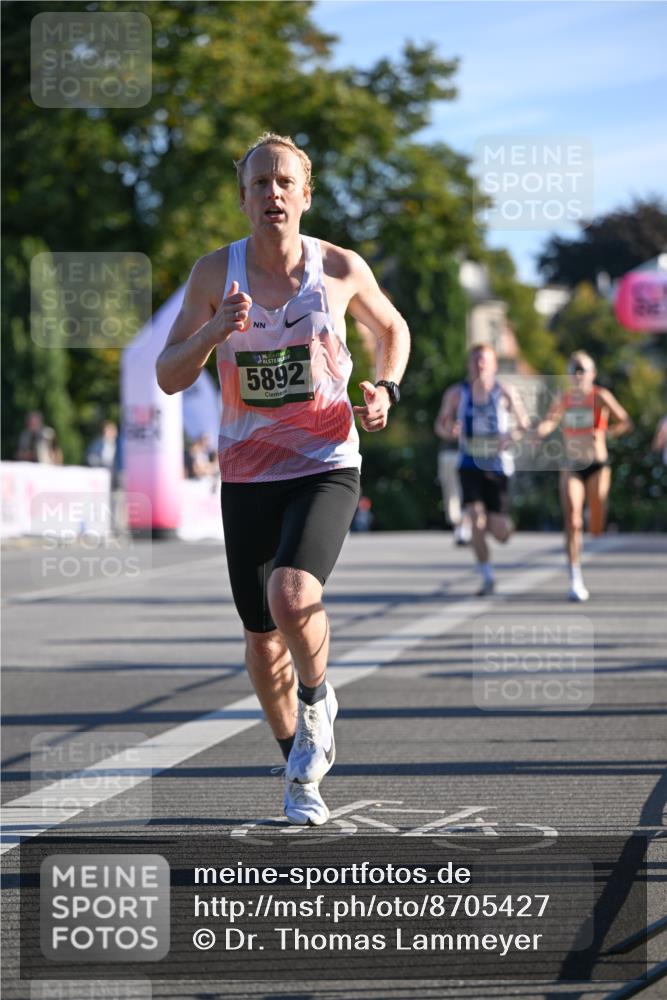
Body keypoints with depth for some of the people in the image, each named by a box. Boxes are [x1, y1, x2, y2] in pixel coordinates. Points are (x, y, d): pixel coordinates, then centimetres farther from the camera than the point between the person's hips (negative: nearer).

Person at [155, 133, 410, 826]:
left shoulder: (340, 268, -3)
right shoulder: (215, 272, -2)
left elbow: (392, 329, 17)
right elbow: (169, 377, -3)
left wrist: (386, 389, -2)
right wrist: (215, 330, -22)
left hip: (326, 466, -2)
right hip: (247, 475, 2)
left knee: (293, 595, -28)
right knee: (262, 636, 8)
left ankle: (318, 702, 4)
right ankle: (300, 770, 31)